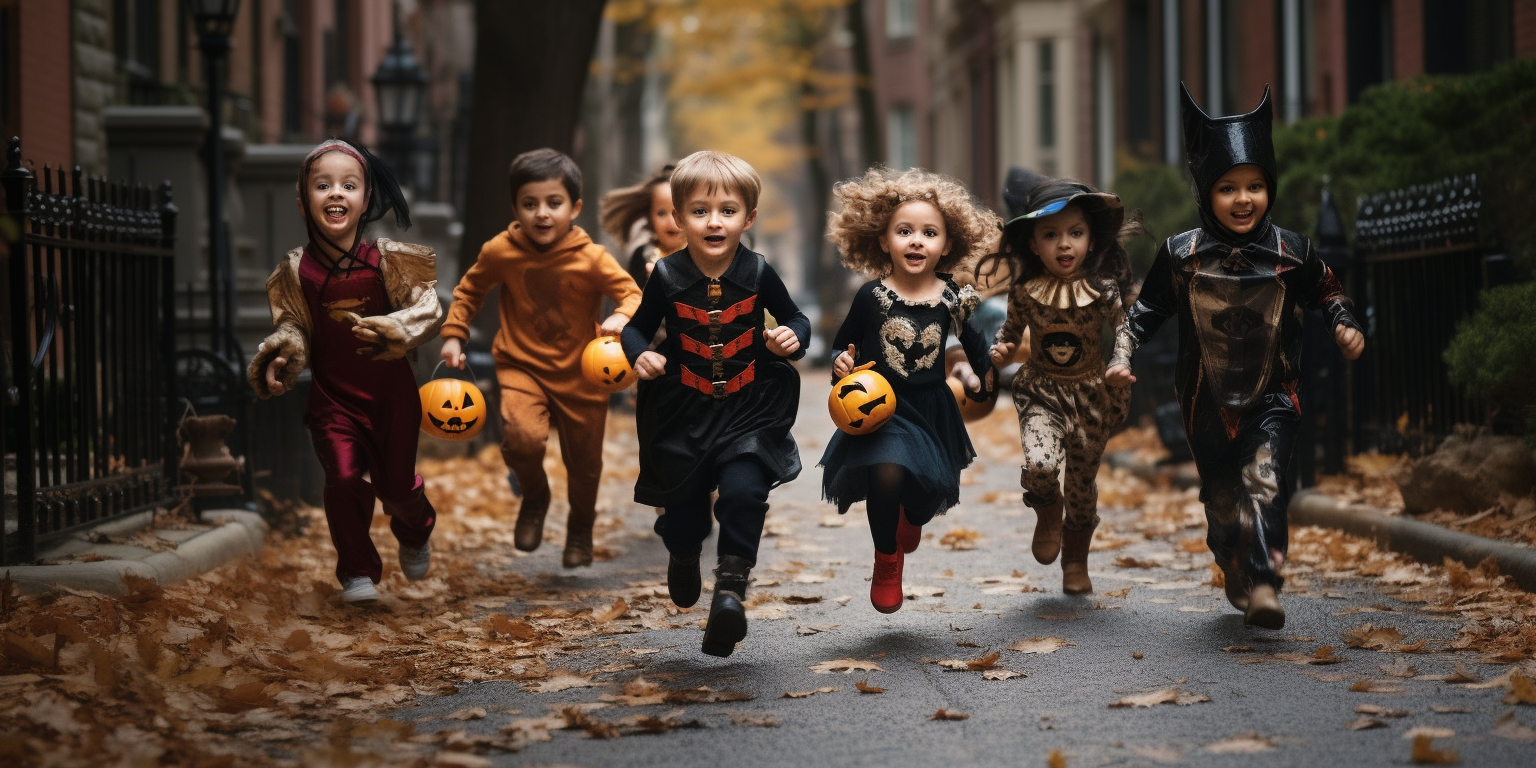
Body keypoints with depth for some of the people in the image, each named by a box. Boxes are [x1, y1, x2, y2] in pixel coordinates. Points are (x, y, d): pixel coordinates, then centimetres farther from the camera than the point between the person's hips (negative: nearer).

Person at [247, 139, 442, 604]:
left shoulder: (388, 260, -10)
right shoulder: (297, 270, -5)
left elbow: (428, 311, -11)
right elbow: (292, 325, 4)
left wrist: (388, 330, -29)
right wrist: (281, 358, -17)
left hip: (391, 392, -1)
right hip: (331, 395, 1)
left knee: (397, 485, 7)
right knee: (344, 478, -13)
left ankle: (414, 536, 43)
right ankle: (357, 573, 5)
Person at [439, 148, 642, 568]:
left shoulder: (591, 259, -15)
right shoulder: (500, 252, -9)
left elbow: (633, 294, -14)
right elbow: (469, 290, 8)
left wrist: (622, 317, -36)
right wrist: (454, 335, 2)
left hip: (581, 375, 0)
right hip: (521, 367, 0)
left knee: (584, 463, 12)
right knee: (523, 436, -28)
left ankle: (581, 527, 44)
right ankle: (534, 496, 6)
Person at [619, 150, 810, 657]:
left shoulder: (757, 274, -7)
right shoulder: (667, 277, -8)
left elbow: (796, 319, 7)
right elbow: (637, 327, 5)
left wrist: (792, 337, -15)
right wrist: (640, 355, -16)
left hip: (750, 409, -1)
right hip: (683, 410, 1)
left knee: (744, 492, -21)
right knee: (681, 500, 13)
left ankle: (731, 585, -11)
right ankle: (684, 554, 48)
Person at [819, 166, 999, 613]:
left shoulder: (952, 299, -4)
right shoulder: (872, 296, -10)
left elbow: (974, 342, 13)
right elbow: (843, 346, 0)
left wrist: (980, 378, 1)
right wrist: (841, 364, -19)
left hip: (932, 409, 3)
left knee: (928, 497, 6)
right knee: (887, 473, -26)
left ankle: (912, 518, 49)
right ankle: (886, 560, 2)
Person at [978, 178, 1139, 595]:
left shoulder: (1103, 292, -13)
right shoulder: (1025, 291, -8)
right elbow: (1013, 327, 9)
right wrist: (999, 349, -11)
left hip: (1091, 396, 0)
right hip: (1041, 392, 0)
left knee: (1082, 483, 12)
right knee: (1040, 463, -26)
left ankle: (1076, 559, 38)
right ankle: (1048, 513, 11)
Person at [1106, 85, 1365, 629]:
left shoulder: (1290, 252, -3)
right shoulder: (1181, 254, -3)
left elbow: (1325, 292, 14)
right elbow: (1147, 308, 7)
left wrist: (1344, 326, -3)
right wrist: (1123, 354, -5)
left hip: (1272, 398, -2)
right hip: (1207, 401, 2)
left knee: (1263, 481, -23)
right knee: (1221, 499, 12)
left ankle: (1264, 585, -30)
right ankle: (1236, 579, 34)